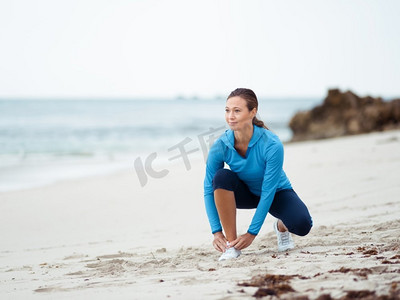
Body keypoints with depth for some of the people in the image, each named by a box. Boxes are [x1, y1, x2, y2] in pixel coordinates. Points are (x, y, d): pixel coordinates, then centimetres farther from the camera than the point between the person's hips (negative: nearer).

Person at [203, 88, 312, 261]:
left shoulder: (272, 145, -32)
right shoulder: (220, 147, -25)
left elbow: (268, 192, -29)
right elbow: (209, 190, -17)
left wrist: (252, 233, -29)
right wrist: (217, 232, -23)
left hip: (277, 193, -2)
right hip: (246, 193, 2)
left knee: (302, 225, -30)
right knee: (222, 177, -31)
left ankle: (282, 227, 10)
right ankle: (231, 244, -21)